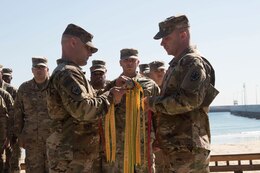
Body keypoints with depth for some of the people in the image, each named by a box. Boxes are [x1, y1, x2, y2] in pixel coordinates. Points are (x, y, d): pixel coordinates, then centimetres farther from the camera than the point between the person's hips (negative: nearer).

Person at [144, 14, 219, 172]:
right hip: (174, 146, 10)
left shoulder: (193, 62, -10)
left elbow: (190, 100, -23)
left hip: (188, 147, -9)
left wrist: (154, 103, -13)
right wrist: (154, 103, 8)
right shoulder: (176, 64, 19)